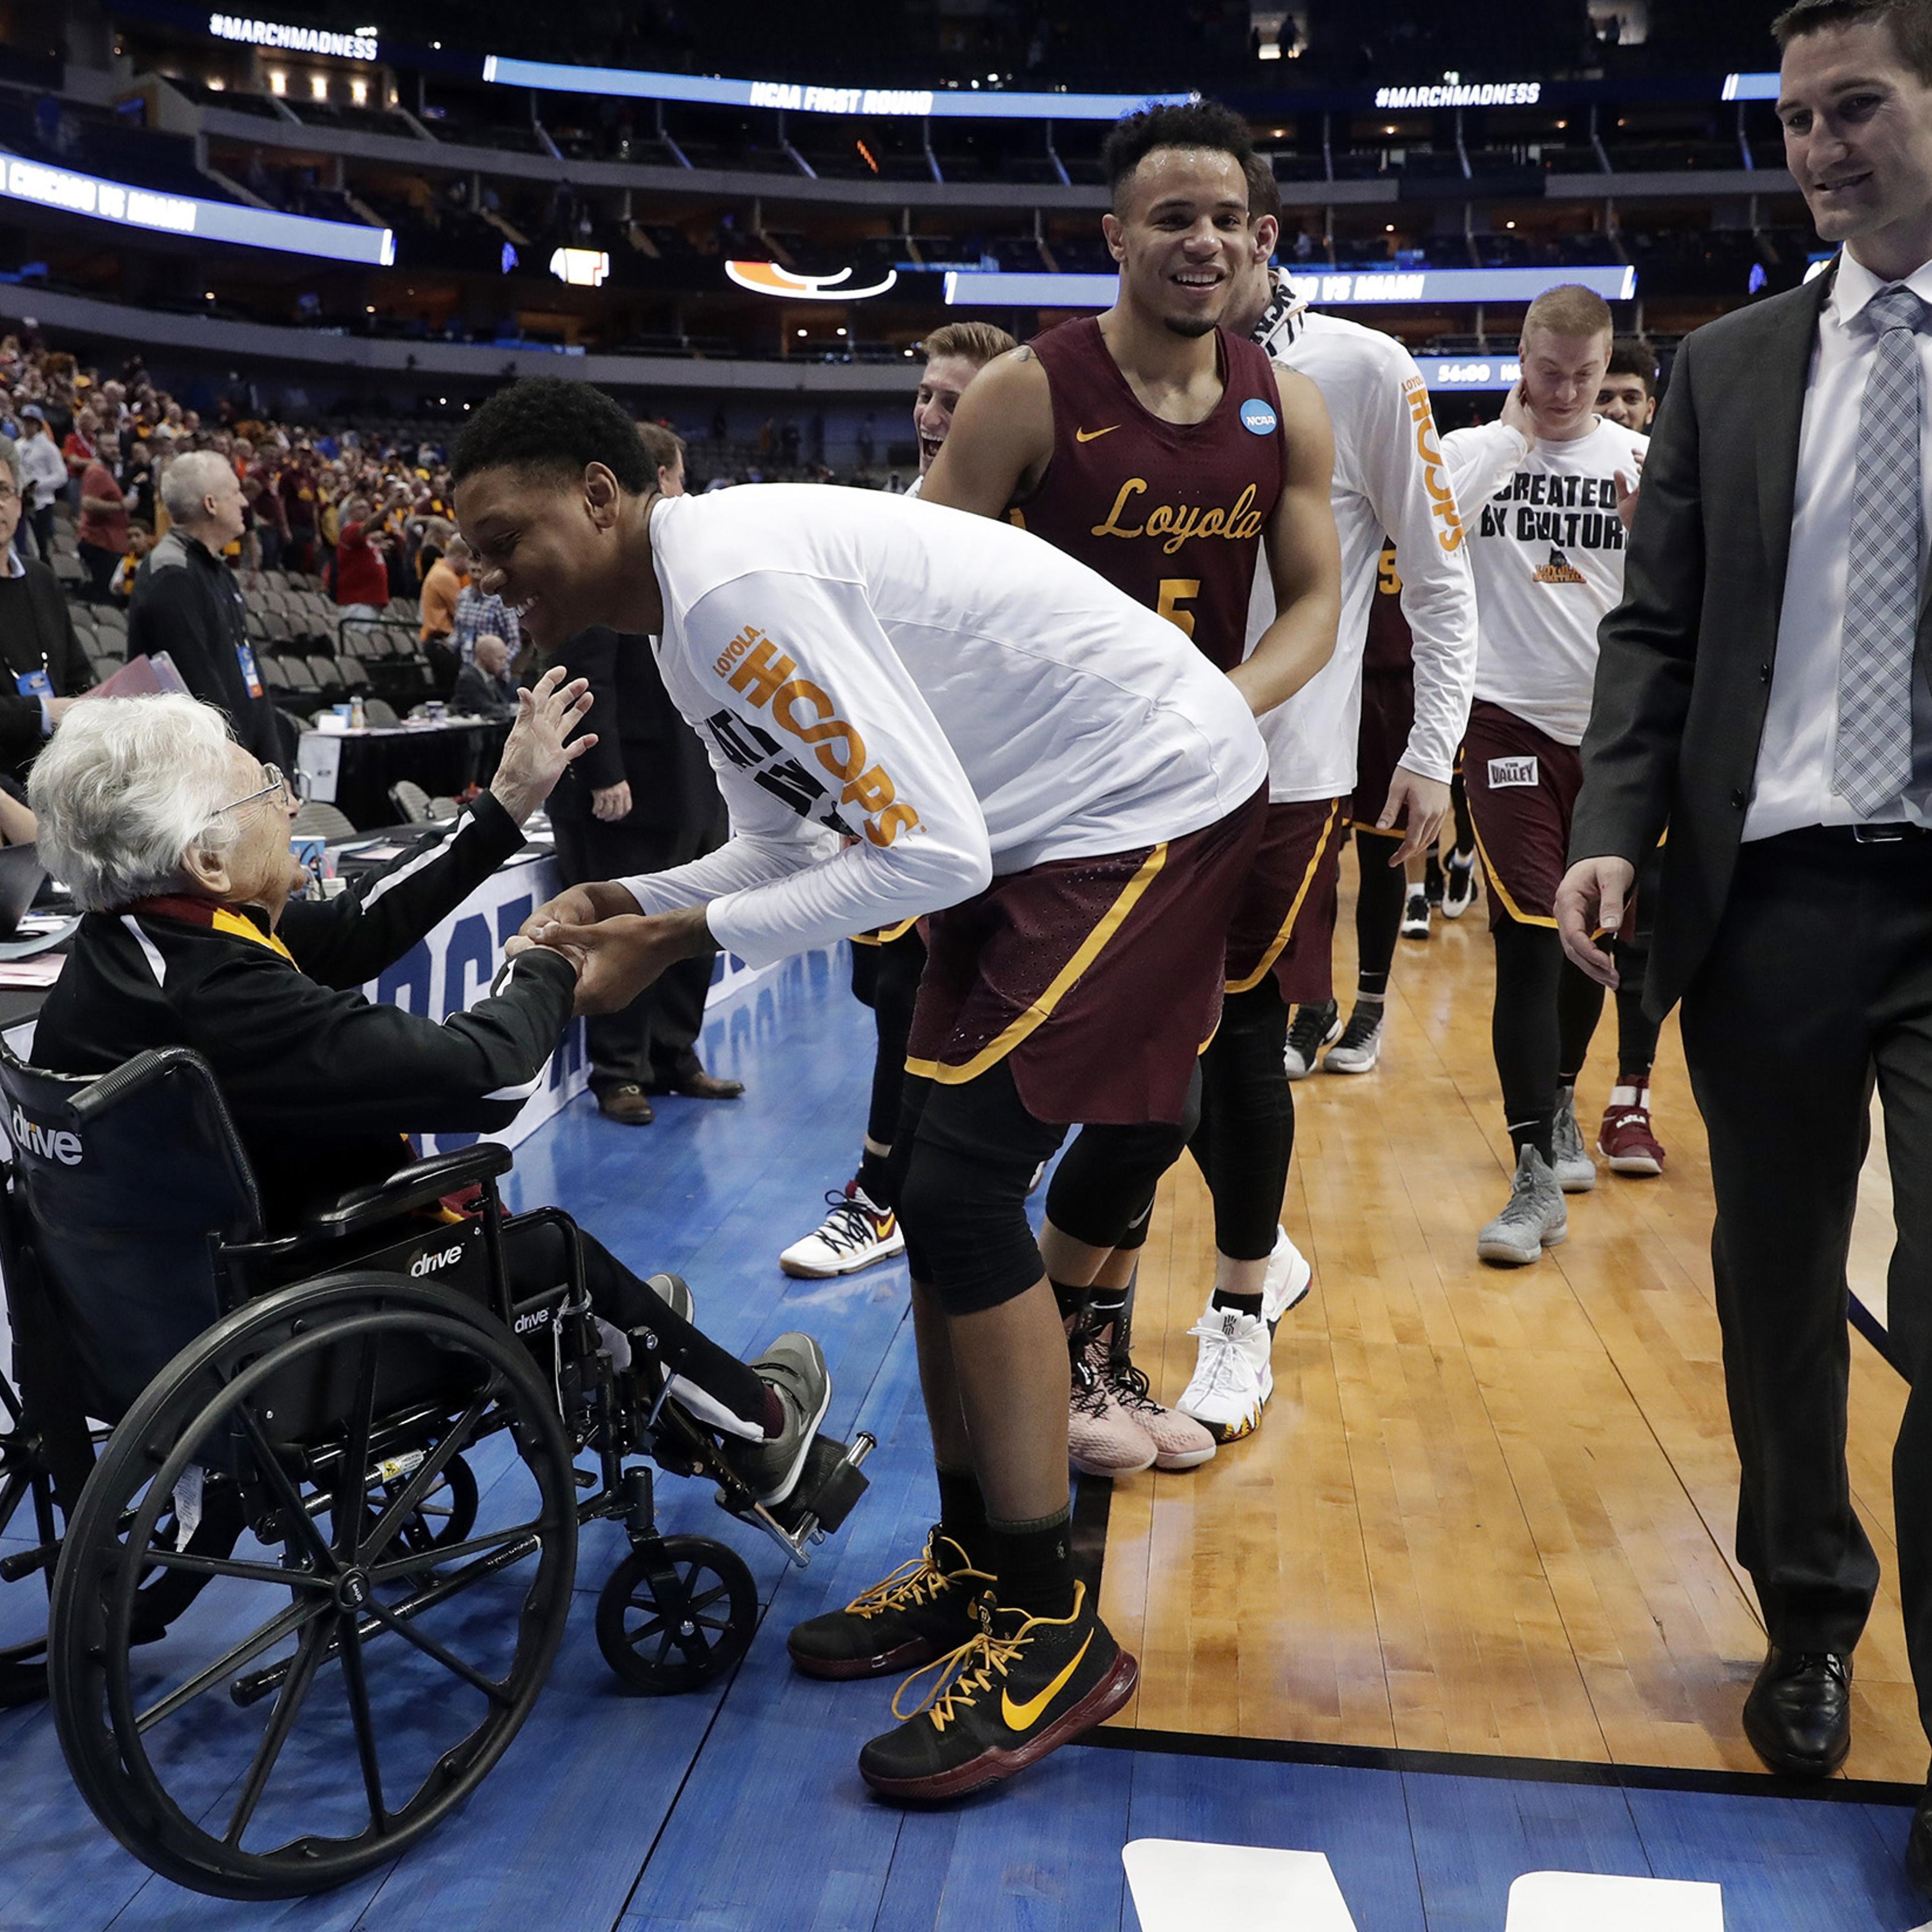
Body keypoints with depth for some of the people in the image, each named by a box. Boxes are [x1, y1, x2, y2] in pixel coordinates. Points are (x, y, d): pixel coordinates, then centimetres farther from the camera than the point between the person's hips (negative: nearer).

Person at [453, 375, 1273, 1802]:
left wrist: (684, 938, -20)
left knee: (962, 1186, -15)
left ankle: (1054, 1635, -1)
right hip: (1045, 825, 10)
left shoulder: (732, 586, -23)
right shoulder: (697, 610, 9)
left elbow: (928, 855, -26)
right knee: (937, 1185, 9)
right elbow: (799, 844, 15)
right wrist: (630, 902, 0)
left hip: (1152, 807, -10)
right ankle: (974, 1566, 22)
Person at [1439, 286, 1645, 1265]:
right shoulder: (1473, 450, 1)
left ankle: (1559, 1103, 37)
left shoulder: (1642, 460, 4)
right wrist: (1514, 436, -12)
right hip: (1508, 717, -3)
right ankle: (1536, 1174, -8)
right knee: (1528, 935, -11)